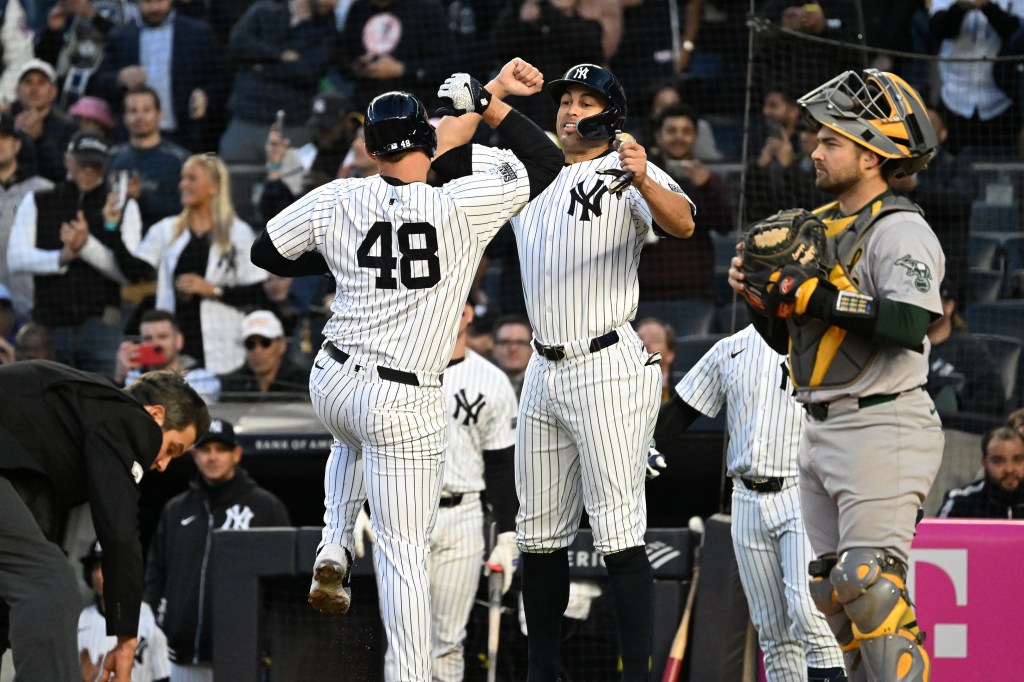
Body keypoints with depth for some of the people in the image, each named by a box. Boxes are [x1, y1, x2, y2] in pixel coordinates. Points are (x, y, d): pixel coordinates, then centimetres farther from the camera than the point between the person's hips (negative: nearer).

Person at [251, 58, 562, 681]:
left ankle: (334, 552, 21)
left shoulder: (337, 202, -5)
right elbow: (549, 165, -3)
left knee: (356, 444, 39)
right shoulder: (462, 206, -14)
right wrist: (487, 102, -4)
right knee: (404, 548, 2)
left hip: (333, 383, 4)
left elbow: (267, 252, 10)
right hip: (406, 406, -4)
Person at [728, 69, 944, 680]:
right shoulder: (821, 227, 18)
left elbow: (912, 325, -27)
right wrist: (760, 295, 3)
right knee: (834, 590, 9)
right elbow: (788, 340, 23)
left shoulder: (901, 230, -10)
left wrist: (820, 297, -24)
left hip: (883, 429, -9)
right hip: (822, 433, 9)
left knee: (869, 584, -17)